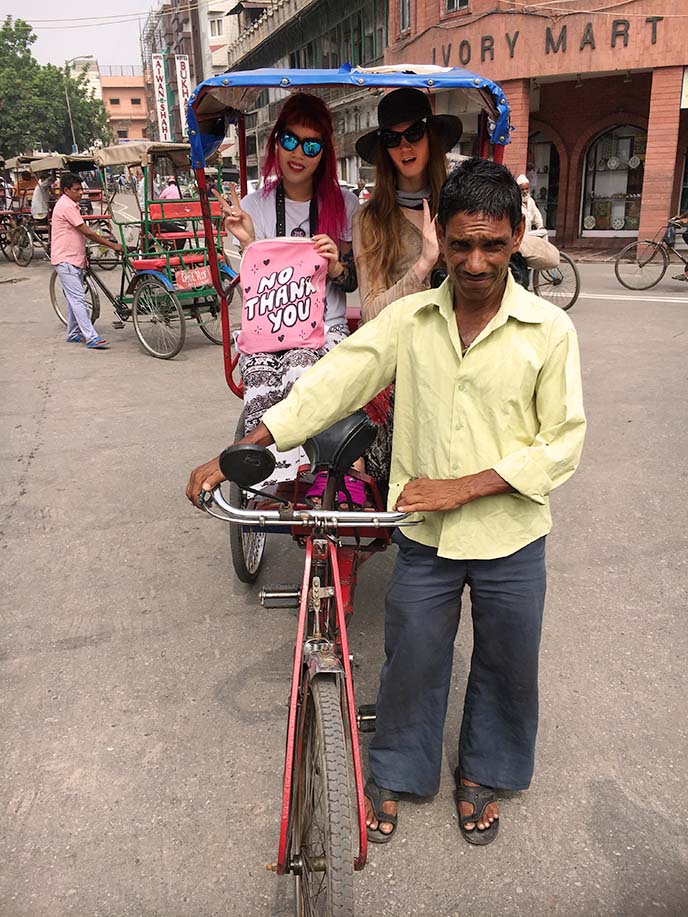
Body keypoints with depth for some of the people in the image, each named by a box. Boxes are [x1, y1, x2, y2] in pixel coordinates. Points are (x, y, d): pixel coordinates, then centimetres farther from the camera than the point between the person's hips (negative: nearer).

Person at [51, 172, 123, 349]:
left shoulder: (70, 205, 16)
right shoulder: (66, 206, -16)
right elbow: (87, 232, -19)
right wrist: (113, 245, -18)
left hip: (74, 258, 10)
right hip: (66, 260, -10)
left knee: (74, 298, 15)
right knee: (78, 299, -13)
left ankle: (73, 334, 24)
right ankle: (92, 338, -16)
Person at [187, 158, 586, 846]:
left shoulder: (548, 330, -10)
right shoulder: (408, 318, -6)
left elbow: (562, 444, -9)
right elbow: (330, 385, -7)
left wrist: (463, 487, -19)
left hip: (511, 537, 0)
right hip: (423, 536, 1)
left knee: (505, 665, 17)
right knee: (411, 661, 15)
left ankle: (480, 775, 45)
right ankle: (393, 774, 41)